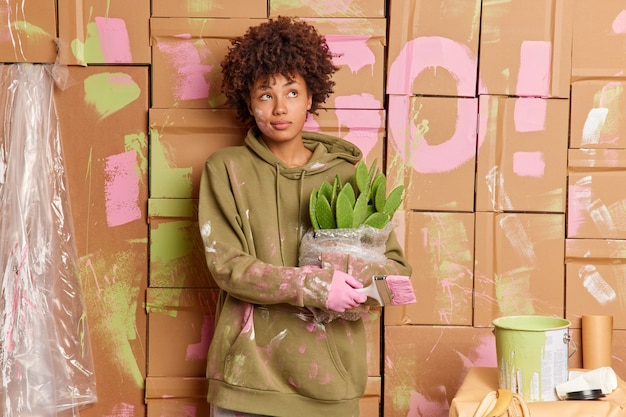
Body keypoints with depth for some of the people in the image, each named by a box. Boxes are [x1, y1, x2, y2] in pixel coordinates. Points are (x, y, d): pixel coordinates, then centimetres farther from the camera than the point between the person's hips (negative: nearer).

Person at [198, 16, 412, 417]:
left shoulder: (347, 173, 3)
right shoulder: (227, 169, -1)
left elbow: (397, 268, 3)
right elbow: (227, 265, -10)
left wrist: (351, 275, -18)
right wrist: (311, 285, -22)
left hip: (329, 378, 2)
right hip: (248, 374, -1)